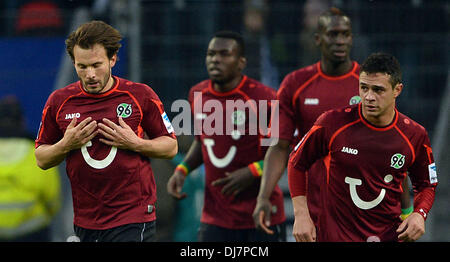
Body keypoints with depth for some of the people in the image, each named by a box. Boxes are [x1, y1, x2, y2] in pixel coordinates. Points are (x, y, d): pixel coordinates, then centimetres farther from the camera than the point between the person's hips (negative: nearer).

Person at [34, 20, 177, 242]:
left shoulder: (141, 95, -1)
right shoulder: (59, 101, 4)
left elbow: (171, 147, 5)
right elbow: (41, 159, 11)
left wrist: (135, 143, -12)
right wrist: (66, 145, -9)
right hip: (85, 222, 3)